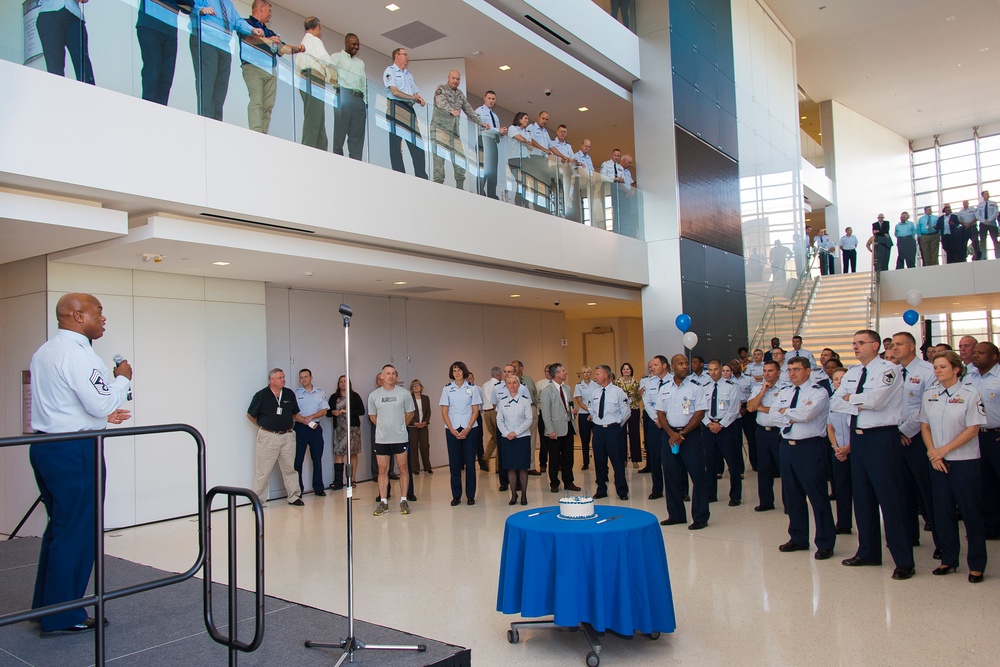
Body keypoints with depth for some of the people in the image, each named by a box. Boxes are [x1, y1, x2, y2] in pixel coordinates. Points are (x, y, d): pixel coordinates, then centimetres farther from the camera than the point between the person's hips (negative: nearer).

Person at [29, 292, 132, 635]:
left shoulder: (44, 351, 15)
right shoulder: (77, 353, -17)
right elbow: (101, 403, -22)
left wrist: (102, 415, 20)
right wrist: (122, 378, -6)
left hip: (45, 448, 10)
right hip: (73, 452, -10)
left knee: (59, 527, 19)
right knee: (76, 533, -1)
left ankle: (45, 605, 30)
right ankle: (63, 617, 8)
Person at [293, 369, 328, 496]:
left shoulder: (320, 392, 8)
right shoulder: (295, 393, 3)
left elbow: (324, 410, 2)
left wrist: (311, 417, -12)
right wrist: (305, 421, -10)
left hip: (315, 428, 2)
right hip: (300, 428, -2)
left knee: (317, 458, 5)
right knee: (298, 459, -1)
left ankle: (318, 488, 13)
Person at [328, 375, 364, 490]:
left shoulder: (355, 396, 3)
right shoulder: (334, 397, 12)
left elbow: (362, 411, -3)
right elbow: (328, 412, 13)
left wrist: (347, 411, -11)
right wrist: (333, 412, -8)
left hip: (353, 428, -2)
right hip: (339, 428, 2)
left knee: (353, 453, 0)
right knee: (338, 453, -5)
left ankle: (352, 479, 7)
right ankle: (338, 481, -6)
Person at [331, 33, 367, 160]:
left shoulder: (360, 62, 26)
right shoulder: (337, 58, 13)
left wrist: (365, 102, 10)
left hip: (359, 100, 5)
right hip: (343, 96, -4)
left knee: (357, 134, -3)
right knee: (340, 131, -10)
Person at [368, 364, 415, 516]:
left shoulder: (404, 393, -1)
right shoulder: (374, 395, 3)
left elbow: (410, 413, 9)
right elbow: (372, 416, 14)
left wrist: (400, 427, 10)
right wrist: (384, 427, 12)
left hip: (400, 438, -1)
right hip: (381, 439, 1)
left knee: (403, 469, 3)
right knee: (382, 470, 5)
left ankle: (403, 500, 12)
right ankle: (383, 502, 13)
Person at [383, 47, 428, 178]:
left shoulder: (409, 74, 27)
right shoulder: (390, 71, 4)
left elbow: (416, 94, 21)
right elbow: (394, 91, -10)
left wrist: (420, 99, -2)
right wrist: (412, 97, -10)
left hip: (410, 110, 7)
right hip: (396, 107, -7)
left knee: (417, 143, -1)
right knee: (396, 144, -9)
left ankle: (422, 177, -2)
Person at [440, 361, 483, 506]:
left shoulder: (472, 388, 2)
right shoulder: (447, 389, 4)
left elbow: (475, 411, 1)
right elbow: (444, 412, 2)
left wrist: (467, 429, -10)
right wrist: (452, 430, -8)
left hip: (470, 429, -1)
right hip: (452, 430, 1)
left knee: (470, 462, 1)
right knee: (454, 463, 3)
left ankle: (470, 495, 9)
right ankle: (456, 495, 10)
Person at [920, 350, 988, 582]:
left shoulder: (970, 394, -7)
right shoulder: (929, 394, 5)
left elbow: (973, 429, -11)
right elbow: (924, 426, 7)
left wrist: (945, 449, -13)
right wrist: (933, 453, -5)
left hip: (965, 461, -4)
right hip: (938, 462, 4)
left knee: (971, 512, 1)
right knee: (942, 511, 8)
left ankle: (976, 564, 13)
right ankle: (948, 560, 20)